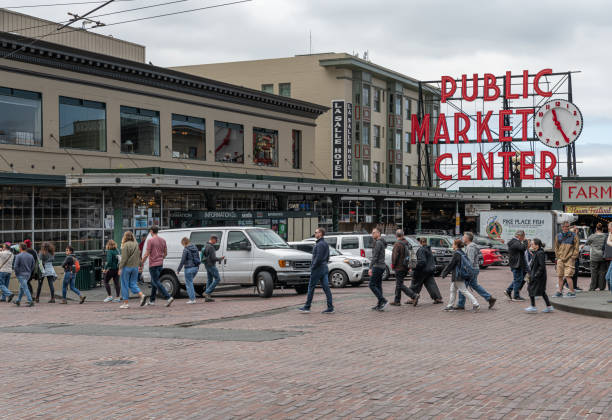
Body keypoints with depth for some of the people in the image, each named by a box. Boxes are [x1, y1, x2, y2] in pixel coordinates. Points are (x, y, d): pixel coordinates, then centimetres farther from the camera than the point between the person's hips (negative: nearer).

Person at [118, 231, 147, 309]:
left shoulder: (126, 245, -12)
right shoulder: (136, 244, 9)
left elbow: (124, 258, -15)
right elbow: (138, 256, 13)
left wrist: (120, 268, -11)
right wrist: (138, 265, 18)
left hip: (127, 267, -6)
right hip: (135, 267, 6)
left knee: (125, 285, 4)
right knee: (133, 284, 13)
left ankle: (126, 303, 6)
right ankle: (142, 295, -9)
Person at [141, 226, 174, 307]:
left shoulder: (150, 240, -11)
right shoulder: (163, 240, 9)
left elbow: (147, 254, -13)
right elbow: (165, 253, 14)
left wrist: (142, 263, -3)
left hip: (153, 265, -7)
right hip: (160, 264, 7)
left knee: (156, 282, -7)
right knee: (154, 282, 18)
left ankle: (168, 297, -20)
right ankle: (152, 300, 23)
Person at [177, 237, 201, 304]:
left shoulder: (186, 249, -13)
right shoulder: (195, 248, 9)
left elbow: (182, 261, -14)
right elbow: (198, 258, 15)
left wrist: (178, 270, -8)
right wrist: (197, 267, 25)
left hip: (189, 268, -7)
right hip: (195, 268, 7)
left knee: (189, 283, 2)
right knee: (189, 282, 22)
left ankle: (192, 299, 2)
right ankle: (193, 297, 20)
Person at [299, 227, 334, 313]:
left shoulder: (320, 244, -16)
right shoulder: (326, 244, 15)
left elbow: (318, 258, -22)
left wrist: (313, 267, -14)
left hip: (318, 269, -9)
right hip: (325, 268, 9)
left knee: (311, 287, 0)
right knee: (326, 288, 5)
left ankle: (307, 307, 6)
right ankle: (330, 308, 2)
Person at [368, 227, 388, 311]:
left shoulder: (378, 243, -15)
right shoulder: (381, 243, 16)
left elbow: (375, 256, -21)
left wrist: (370, 268, -23)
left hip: (377, 266, -10)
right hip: (381, 266, 10)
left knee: (372, 285, -8)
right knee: (378, 285, 10)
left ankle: (383, 301, -13)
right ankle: (379, 305, 10)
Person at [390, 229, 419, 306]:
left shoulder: (397, 244, -17)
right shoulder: (406, 243, 9)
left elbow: (395, 256, -20)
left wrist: (393, 264, -5)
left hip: (399, 267, -9)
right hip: (405, 267, 9)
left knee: (400, 285, -6)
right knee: (398, 283, 16)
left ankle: (414, 295, -17)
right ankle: (397, 301, 20)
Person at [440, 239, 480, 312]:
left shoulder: (456, 254, -17)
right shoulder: (462, 253, 10)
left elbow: (451, 264, -15)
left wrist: (444, 273, -7)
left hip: (458, 276, -10)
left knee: (464, 291, -7)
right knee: (453, 290, 16)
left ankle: (475, 305, -9)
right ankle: (450, 306, 22)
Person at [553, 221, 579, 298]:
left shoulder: (573, 236, -1)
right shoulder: (558, 236, 11)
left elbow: (576, 248, -1)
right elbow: (556, 247, 19)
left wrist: (573, 257, -8)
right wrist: (558, 256, 11)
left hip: (569, 259, -5)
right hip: (560, 259, 5)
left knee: (567, 276, -13)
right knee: (560, 276, 9)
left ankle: (572, 292, -7)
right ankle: (560, 292, 18)